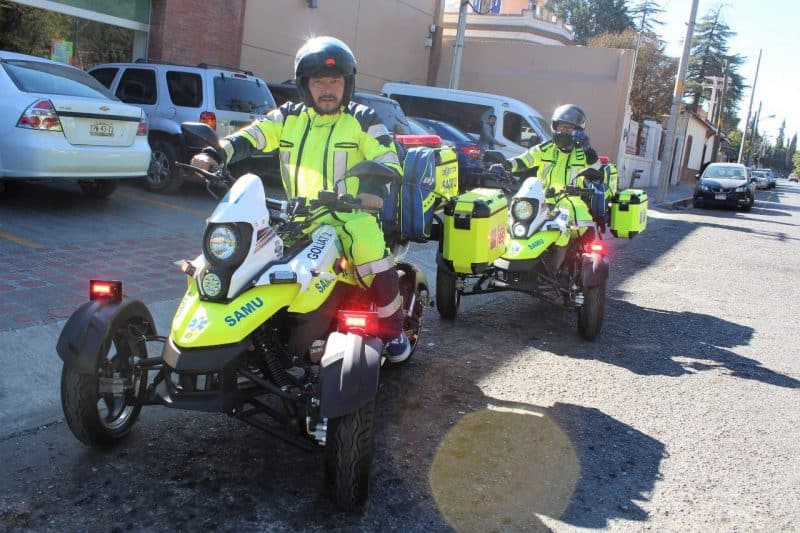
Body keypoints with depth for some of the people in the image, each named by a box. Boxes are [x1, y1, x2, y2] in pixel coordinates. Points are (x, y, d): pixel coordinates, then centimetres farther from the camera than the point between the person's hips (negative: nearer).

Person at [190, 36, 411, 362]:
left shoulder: (362, 120, 2)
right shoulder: (288, 117, 12)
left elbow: (389, 161, -5)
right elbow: (249, 138, 6)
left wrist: (371, 192, -26)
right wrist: (214, 155, -13)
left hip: (349, 214, -4)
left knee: (375, 264, -29)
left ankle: (392, 330, -3)